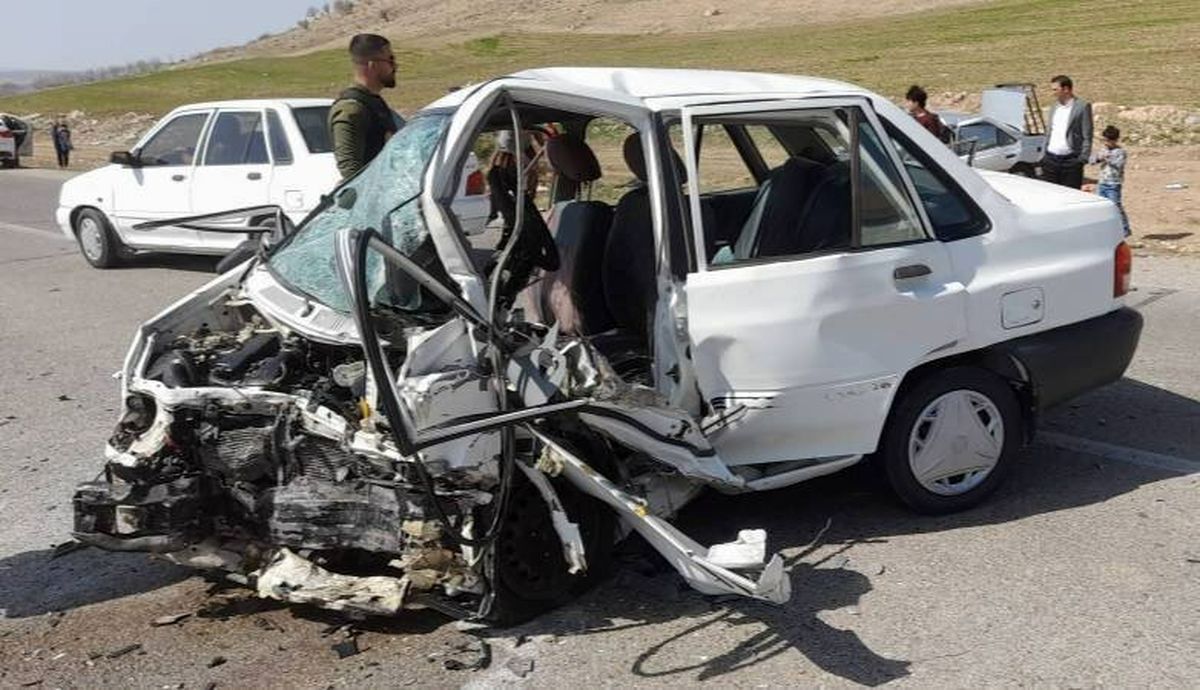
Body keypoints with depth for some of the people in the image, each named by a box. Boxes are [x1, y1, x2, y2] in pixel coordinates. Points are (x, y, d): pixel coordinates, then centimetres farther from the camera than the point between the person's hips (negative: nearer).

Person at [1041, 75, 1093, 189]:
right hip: (1050, 159, 6)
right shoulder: (1054, 107, 14)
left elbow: (1087, 137, -7)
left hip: (1071, 161, -6)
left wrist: (1082, 159, -13)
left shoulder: (1082, 107, -5)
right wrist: (1043, 155, 9)